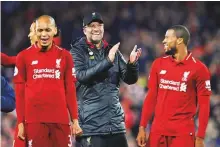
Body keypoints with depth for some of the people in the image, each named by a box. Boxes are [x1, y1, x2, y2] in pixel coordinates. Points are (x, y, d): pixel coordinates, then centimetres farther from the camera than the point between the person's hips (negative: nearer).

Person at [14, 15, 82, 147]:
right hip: (34, 119, -1)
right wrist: (20, 122, 0)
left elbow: (70, 90, 9)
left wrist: (75, 120, 2)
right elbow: (19, 91, 5)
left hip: (60, 119, 1)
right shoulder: (24, 56, 5)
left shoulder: (64, 56, 8)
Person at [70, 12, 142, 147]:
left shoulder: (112, 51, 14)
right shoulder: (78, 51, 1)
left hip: (115, 121, 5)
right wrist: (107, 61, -23)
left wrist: (132, 63, -12)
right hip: (90, 120, -4)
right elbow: (82, 75, -16)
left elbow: (130, 79, 10)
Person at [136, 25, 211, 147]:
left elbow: (204, 105, -4)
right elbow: (151, 97, 11)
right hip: (157, 131, 4)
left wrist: (200, 137, -8)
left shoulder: (198, 68, -4)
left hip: (183, 132, -4)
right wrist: (142, 127, 5)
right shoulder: (159, 64, 9)